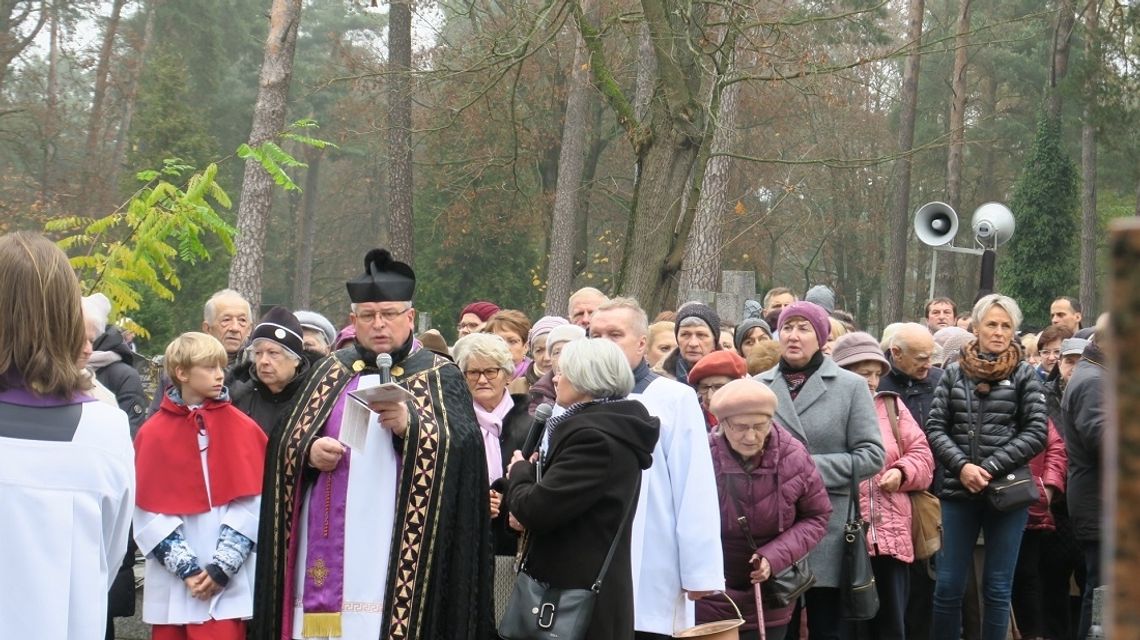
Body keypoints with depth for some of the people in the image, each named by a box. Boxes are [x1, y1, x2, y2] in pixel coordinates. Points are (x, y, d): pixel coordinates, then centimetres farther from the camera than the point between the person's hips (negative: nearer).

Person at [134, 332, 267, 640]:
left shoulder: (241, 428, 3)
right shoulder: (153, 434, 2)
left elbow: (250, 503, -1)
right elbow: (150, 511, -2)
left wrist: (222, 567, -11)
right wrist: (186, 567, -11)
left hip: (227, 583, -1)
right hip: (172, 583, 1)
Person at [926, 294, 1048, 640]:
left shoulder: (1024, 375, 4)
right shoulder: (954, 374, 7)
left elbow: (1036, 433, -3)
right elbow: (935, 429, 4)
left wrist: (991, 467, -12)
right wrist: (962, 466, -12)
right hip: (958, 492, 1)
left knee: (997, 588, 5)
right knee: (948, 586, 3)